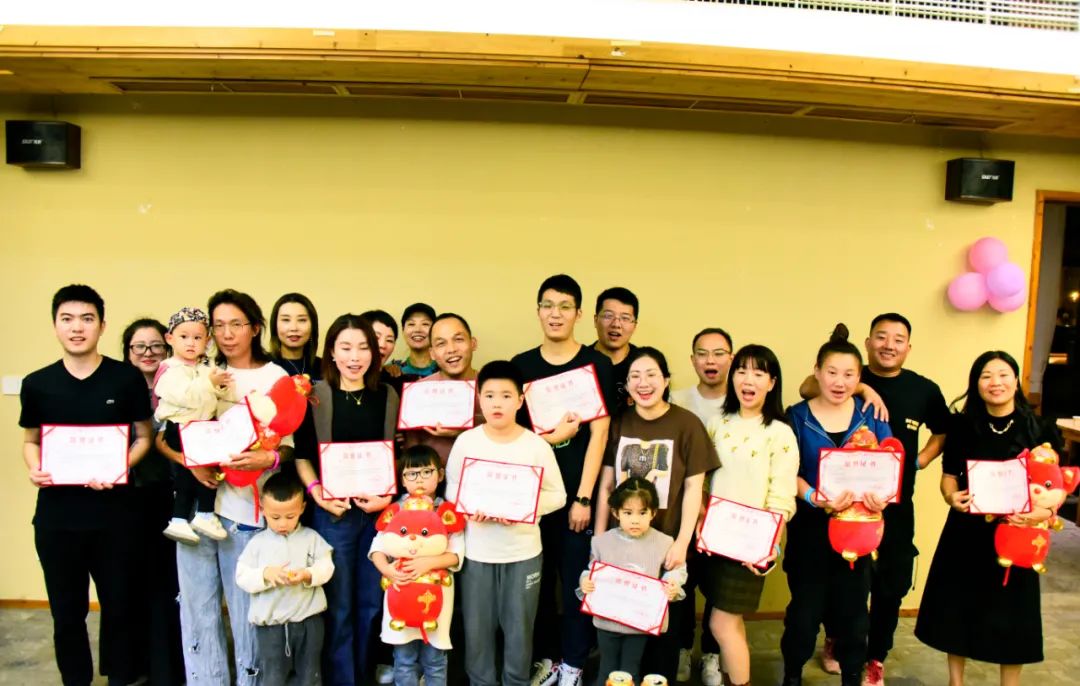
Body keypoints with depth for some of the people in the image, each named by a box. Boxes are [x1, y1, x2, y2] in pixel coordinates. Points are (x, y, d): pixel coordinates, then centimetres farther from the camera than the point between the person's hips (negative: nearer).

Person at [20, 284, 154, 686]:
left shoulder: (127, 379, -4)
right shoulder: (37, 384, 2)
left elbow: (143, 438, 2)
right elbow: (30, 441, 13)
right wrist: (34, 469, -8)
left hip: (113, 512, -2)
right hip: (56, 514, 2)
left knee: (120, 605, 10)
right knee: (66, 610, 14)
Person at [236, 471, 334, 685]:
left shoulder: (311, 538, -1)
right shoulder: (257, 543, -1)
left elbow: (326, 568, -5)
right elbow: (242, 577, -4)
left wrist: (307, 575, -24)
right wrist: (265, 574, -22)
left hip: (308, 619, 0)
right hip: (269, 623, 0)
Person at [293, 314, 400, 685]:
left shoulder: (388, 396, 5)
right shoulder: (314, 395, -2)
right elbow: (301, 453, 1)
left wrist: (389, 495, -5)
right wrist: (316, 491, -13)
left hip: (379, 509, 2)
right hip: (333, 511, -2)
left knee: (371, 602, 13)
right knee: (338, 606, 7)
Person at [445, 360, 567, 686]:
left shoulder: (537, 445, -8)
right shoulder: (465, 442, -4)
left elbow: (557, 495, -4)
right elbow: (451, 489, 3)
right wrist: (470, 509, -17)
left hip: (523, 553, 0)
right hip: (477, 552, 1)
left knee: (519, 627, 13)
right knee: (477, 627, 12)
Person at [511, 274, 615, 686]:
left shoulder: (596, 364, -2)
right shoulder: (521, 365, 6)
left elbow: (598, 434, -6)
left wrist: (584, 497, -10)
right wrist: (551, 435, -11)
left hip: (578, 492, -2)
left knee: (576, 580, 6)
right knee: (538, 579, 10)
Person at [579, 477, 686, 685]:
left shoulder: (664, 543, -9)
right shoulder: (602, 541, -7)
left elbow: (676, 570, 2)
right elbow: (591, 571, 3)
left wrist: (673, 586, -17)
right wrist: (585, 582, -17)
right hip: (607, 619, 1)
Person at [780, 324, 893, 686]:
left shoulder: (870, 415, 3)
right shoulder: (796, 416, -3)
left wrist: (882, 494, -22)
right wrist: (818, 499, -25)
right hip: (810, 527, -2)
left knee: (853, 608, 12)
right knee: (805, 608, 6)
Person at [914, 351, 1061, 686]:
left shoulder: (1040, 428, -5)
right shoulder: (962, 425, -2)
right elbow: (948, 476, 4)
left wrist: (1045, 510, -22)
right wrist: (952, 497, -18)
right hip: (967, 532, 1)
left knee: (1011, 615, 8)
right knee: (957, 609, 11)